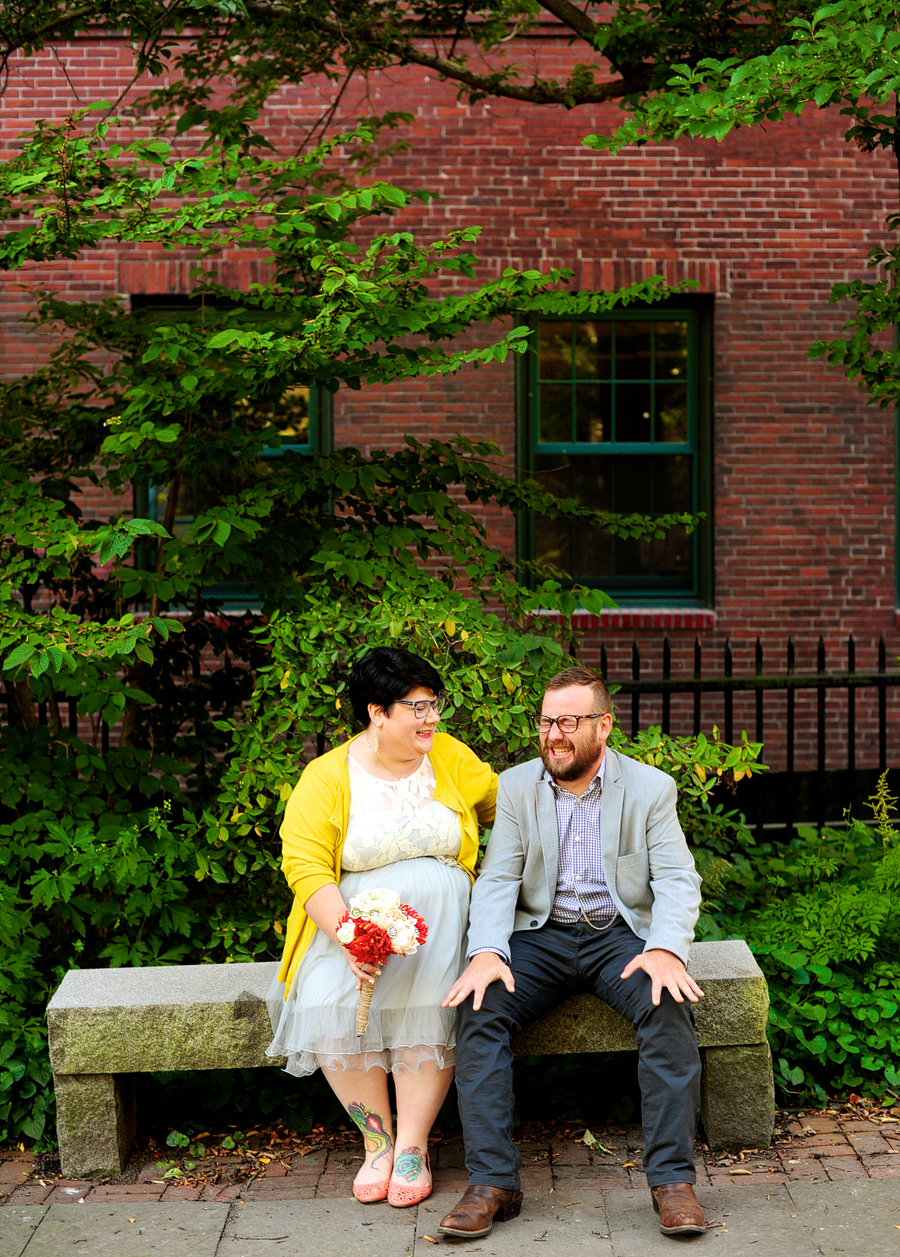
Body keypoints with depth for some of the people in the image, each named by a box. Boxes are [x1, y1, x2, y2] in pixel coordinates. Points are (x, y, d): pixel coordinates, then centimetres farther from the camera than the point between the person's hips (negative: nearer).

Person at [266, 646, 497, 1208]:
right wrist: (347, 938, -23)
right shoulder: (326, 777, -2)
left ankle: (413, 1148, -14)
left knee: (432, 1003, -28)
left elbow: (501, 803, 26)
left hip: (440, 915, 1)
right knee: (332, 1003, -28)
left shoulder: (451, 756, 8)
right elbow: (305, 866, -10)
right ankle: (377, 1139, -10)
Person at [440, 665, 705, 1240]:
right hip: (541, 934, 1)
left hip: (621, 932, -1)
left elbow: (677, 880, -6)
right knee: (479, 1009, -26)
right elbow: (497, 880, -1)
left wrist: (666, 949, -27)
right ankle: (493, 1182, -24)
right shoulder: (516, 786, 5)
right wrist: (486, 951, -20)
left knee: (669, 1007, -31)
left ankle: (673, 1180, -26)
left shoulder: (651, 787, 1)